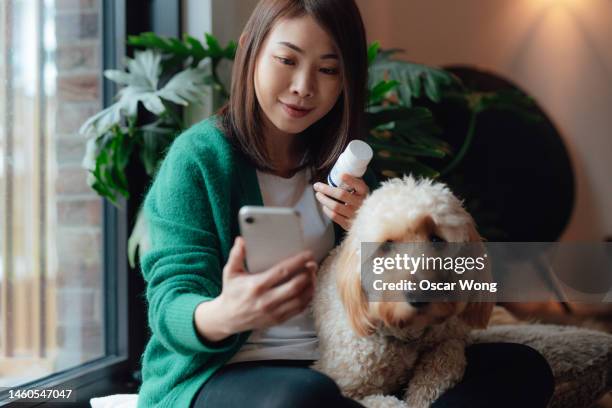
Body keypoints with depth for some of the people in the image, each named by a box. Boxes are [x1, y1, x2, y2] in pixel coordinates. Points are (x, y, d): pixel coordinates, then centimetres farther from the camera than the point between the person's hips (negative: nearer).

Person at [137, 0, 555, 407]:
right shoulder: (198, 157, -3)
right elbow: (172, 307, -12)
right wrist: (225, 314, -38)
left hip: (338, 366, 6)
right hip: (222, 373, -5)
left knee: (522, 367, -12)